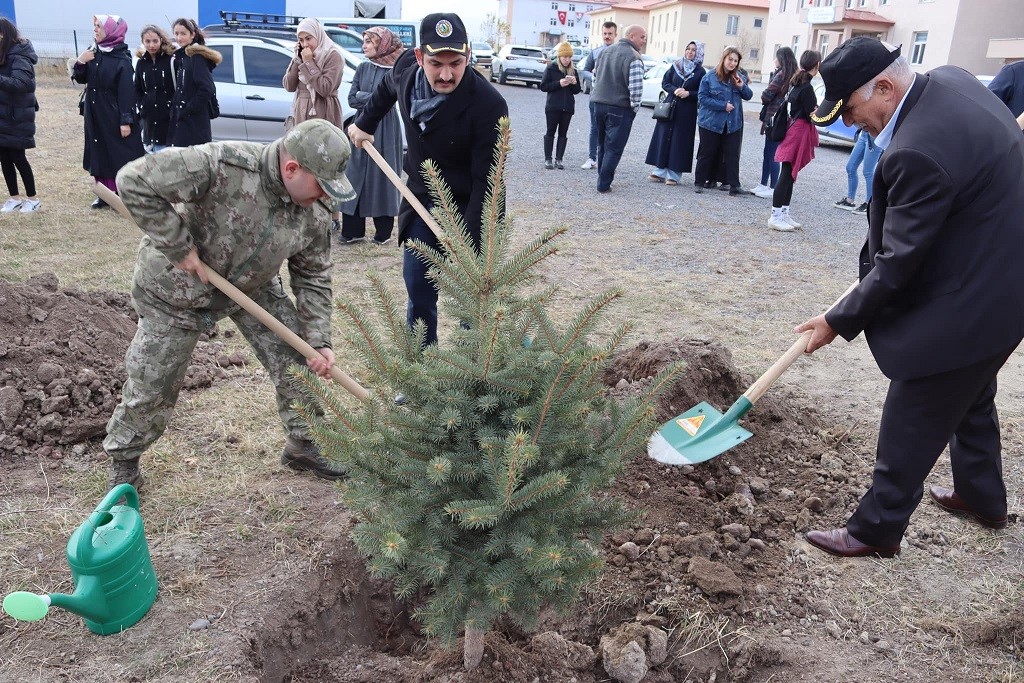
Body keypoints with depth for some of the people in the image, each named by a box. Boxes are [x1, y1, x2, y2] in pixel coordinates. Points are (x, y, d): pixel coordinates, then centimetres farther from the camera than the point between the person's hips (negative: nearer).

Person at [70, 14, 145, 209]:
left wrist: (126, 121, -19)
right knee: (100, 154, 10)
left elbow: (127, 92, -15)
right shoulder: (94, 54, 9)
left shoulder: (121, 59, -11)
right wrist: (80, 62, -6)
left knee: (121, 154, -3)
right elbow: (80, 79, 14)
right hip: (95, 115, 7)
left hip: (114, 116, -7)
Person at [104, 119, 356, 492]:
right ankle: (123, 462, 33)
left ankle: (302, 445, 22)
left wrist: (319, 341, -13)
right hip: (176, 288, -5)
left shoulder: (310, 216, -17)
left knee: (301, 361, 0)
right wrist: (179, 247, -31)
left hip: (252, 288, 5)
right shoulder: (222, 164, -36)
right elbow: (134, 181, -34)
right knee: (151, 384, 6)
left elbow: (313, 279, -4)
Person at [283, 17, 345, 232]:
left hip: (324, 118, -7)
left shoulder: (333, 56, -6)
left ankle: (333, 217, -6)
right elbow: (288, 86, 5)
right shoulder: (300, 56, 13)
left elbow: (325, 88, -17)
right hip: (301, 115, 7)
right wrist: (298, 60, -4)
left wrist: (309, 63, -15)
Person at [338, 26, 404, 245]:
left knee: (382, 176, -1)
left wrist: (362, 95, -6)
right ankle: (353, 230, 10)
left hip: (385, 130, -5)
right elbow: (351, 100, 3)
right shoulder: (362, 69, 11)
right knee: (356, 176, 4)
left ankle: (383, 231, 9)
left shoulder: (395, 71, -5)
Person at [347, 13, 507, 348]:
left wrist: (468, 244, -32)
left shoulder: (488, 105, -29)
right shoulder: (406, 68, -11)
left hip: (467, 206, -5)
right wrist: (363, 123, 23)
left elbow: (486, 182, -28)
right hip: (421, 197, 6)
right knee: (417, 281, 13)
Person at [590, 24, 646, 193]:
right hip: (620, 108, -8)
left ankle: (603, 178, 25)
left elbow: (595, 76, 19)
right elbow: (636, 87, -22)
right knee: (613, 148, -2)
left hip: (599, 104, 8)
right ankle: (604, 184, -1)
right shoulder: (633, 57, -15)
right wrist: (635, 106, -8)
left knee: (602, 145, 18)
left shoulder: (607, 51, 11)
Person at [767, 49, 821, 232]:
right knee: (787, 176, -7)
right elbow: (812, 115, -16)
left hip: (794, 130, 9)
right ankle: (775, 217, -4)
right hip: (799, 133, -9)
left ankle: (784, 214, 18)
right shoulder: (807, 87, -16)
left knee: (789, 175, 12)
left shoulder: (797, 83, 10)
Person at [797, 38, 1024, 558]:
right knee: (971, 400, 28)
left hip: (964, 307, -10)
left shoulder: (918, 151, -32)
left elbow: (897, 263, -25)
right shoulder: (950, 80, -2)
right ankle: (982, 497, 49)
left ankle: (876, 529, 20)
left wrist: (839, 321, -13)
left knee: (910, 425, 4)